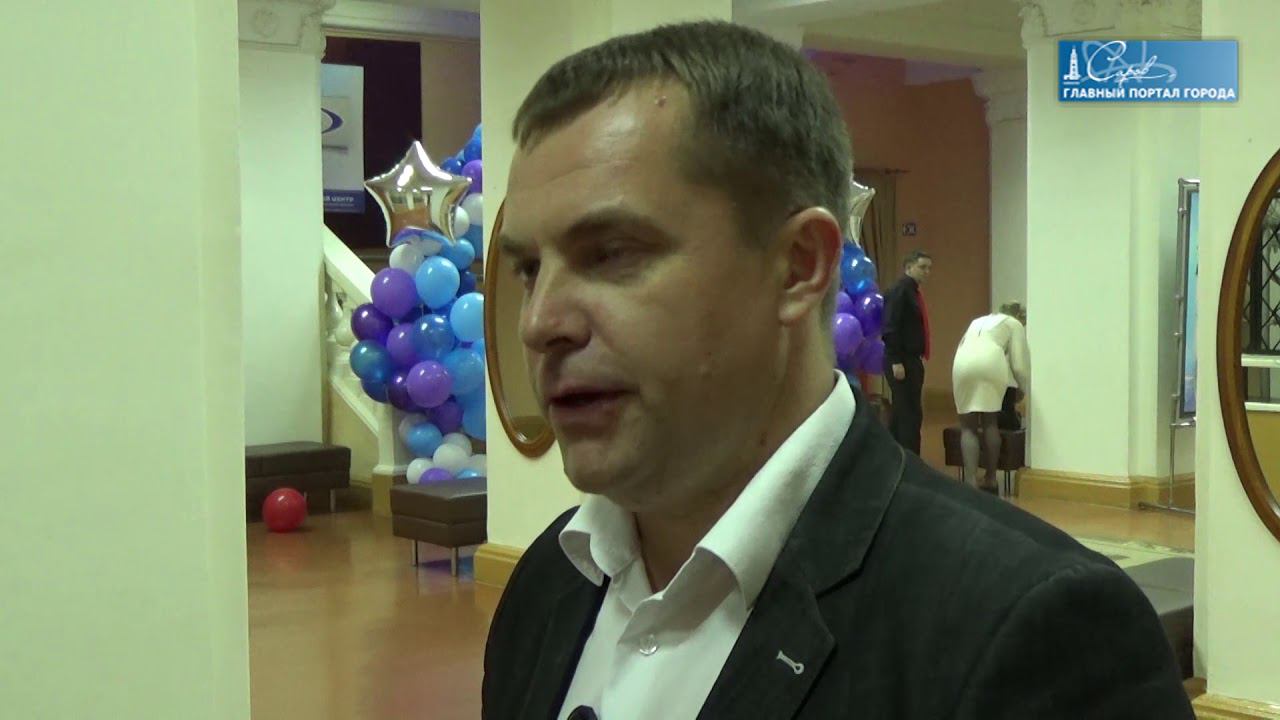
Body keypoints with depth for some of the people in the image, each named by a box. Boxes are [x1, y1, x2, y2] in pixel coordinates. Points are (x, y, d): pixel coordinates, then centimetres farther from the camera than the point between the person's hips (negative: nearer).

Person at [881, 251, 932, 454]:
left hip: (911, 360, 10)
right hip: (901, 361, -10)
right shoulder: (900, 290, -12)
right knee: (911, 414, -9)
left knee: (902, 412, 14)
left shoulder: (913, 291, 16)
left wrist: (917, 360, 15)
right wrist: (896, 361, -23)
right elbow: (890, 328, -20)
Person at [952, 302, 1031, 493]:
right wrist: (1024, 388, 32)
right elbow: (1019, 363, 15)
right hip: (991, 363, -3)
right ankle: (990, 479, 16)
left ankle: (971, 482, -7)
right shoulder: (1014, 324, 24)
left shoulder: (978, 321, 38)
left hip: (962, 365, 3)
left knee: (968, 427, 4)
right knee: (990, 423, 11)